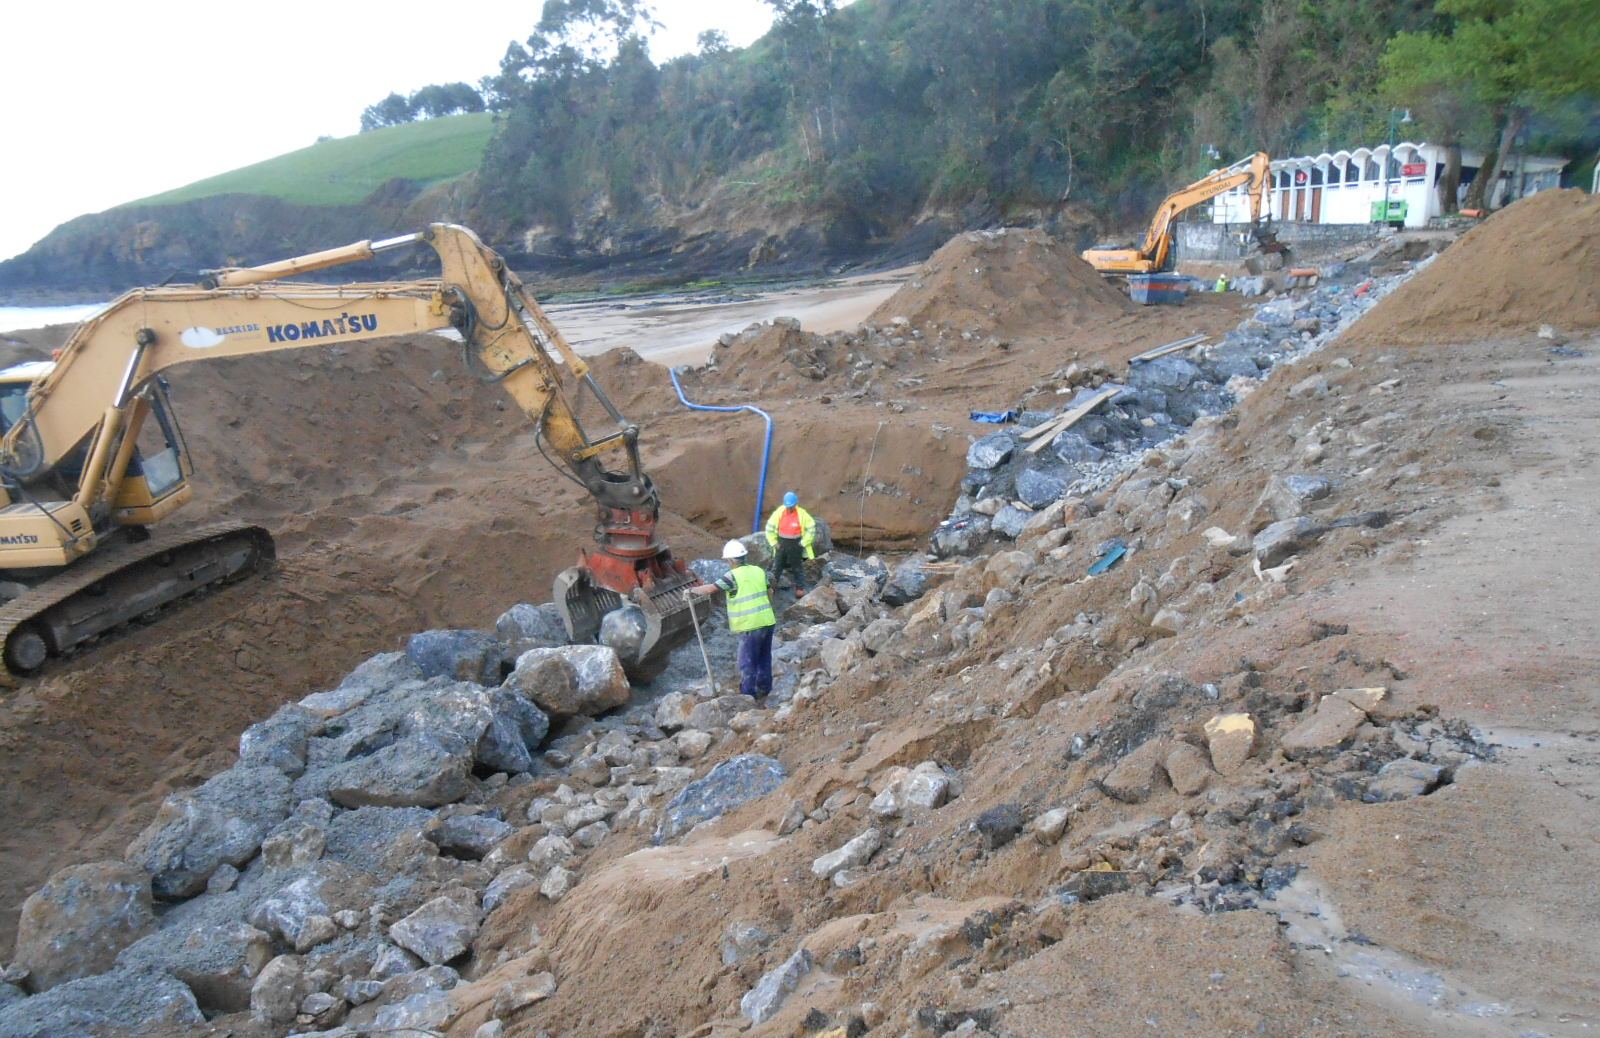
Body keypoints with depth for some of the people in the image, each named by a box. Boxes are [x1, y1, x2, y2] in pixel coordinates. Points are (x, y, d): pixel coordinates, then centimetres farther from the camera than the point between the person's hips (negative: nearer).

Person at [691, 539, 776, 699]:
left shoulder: (733, 575, -11)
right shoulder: (759, 571, 8)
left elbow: (710, 589, -15)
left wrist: (692, 590, -1)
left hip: (751, 626, -7)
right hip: (768, 621, 7)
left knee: (747, 663, 3)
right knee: (764, 658, 20)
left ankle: (747, 696, 8)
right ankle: (764, 689, 31)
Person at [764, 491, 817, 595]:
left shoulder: (802, 513, -12)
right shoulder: (779, 512, -6)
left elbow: (811, 528, -5)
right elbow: (770, 527, 3)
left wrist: (804, 543, -7)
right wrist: (773, 542, -1)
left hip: (796, 544, -2)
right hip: (781, 543, 2)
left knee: (798, 567, 8)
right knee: (777, 567, 10)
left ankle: (800, 588, 18)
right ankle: (772, 587, 22)